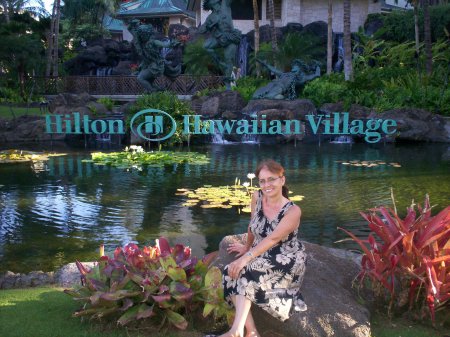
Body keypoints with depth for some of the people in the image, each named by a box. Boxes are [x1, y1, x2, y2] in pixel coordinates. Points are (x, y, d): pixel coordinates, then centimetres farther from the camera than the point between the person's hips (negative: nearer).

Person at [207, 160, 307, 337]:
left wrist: (245, 258, -36)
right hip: (261, 255, 6)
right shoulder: (256, 197, -5)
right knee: (231, 273, -22)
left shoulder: (293, 211, -19)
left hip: (287, 259, -6)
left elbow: (272, 239, -29)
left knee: (246, 272, -32)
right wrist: (247, 247, 23)